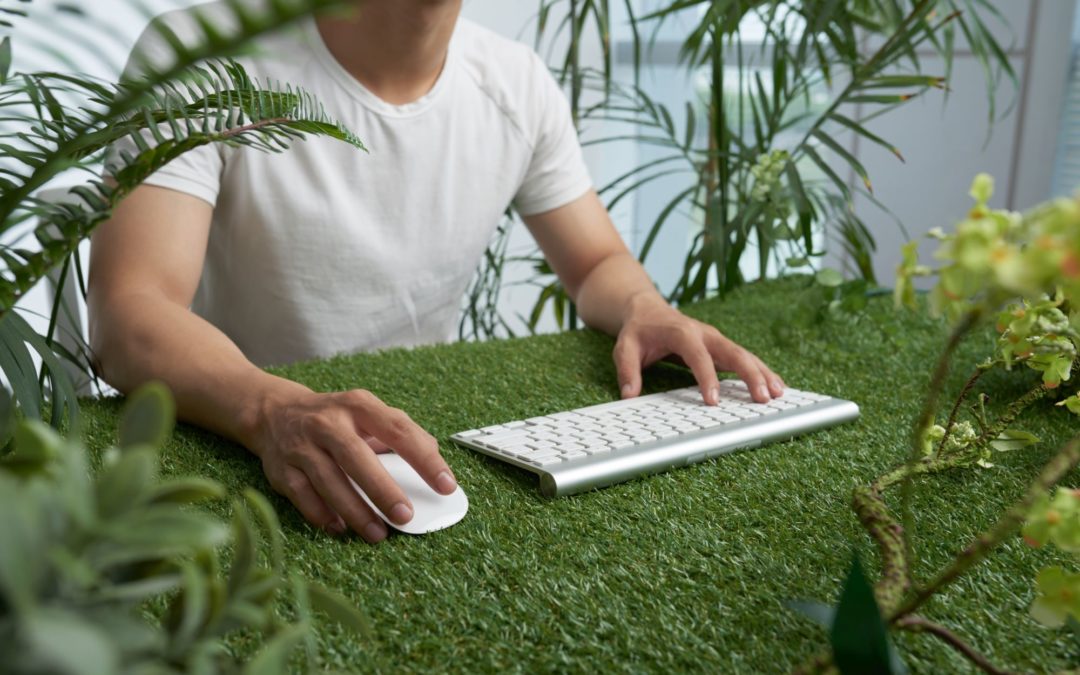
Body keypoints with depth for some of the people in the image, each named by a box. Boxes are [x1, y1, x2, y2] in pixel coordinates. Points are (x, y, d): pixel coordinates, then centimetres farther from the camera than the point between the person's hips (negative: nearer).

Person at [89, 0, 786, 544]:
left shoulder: (519, 84, -1)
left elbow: (600, 264, 10)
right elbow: (129, 315, -25)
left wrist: (645, 310, -14)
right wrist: (275, 410, -46)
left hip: (424, 450, 4)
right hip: (225, 444, -3)